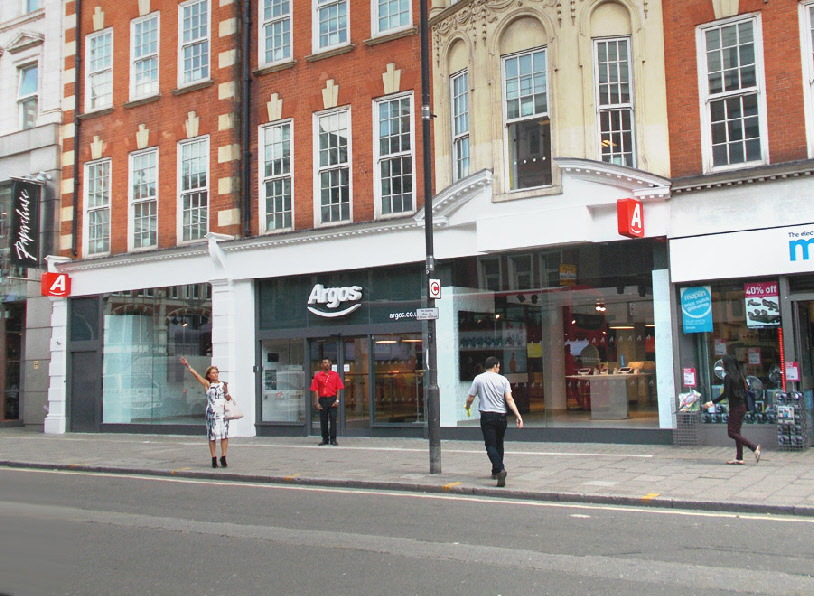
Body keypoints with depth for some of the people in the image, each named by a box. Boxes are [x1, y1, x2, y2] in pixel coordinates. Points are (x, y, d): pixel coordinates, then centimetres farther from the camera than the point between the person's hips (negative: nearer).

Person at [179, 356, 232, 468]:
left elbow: (228, 398, 16)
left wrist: (226, 391, -4)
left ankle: (223, 457, 5)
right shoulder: (207, 384, 6)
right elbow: (195, 374, 1)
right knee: (212, 436, -1)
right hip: (211, 413, -2)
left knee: (225, 435, -5)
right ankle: (214, 458, 6)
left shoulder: (222, 384, 13)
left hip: (223, 412, 2)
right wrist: (187, 365, -4)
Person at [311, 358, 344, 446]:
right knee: (323, 420, 5)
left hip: (332, 399, -1)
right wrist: (317, 402, -3)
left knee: (333, 419, -4)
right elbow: (315, 390, 3)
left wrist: (337, 400, -5)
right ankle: (325, 439, 15)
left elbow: (338, 389, 5)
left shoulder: (335, 374, 7)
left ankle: (333, 439, 1)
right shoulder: (317, 376, 6)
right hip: (322, 400, 1)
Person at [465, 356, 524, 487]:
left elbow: (470, 398, 3)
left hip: (487, 416, -2)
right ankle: (496, 472, 26)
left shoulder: (479, 379, 1)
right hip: (501, 415, 3)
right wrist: (518, 416, -6)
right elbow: (509, 399, -6)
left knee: (491, 446, -7)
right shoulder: (503, 379, 3)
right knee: (499, 444, 18)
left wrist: (467, 407, 25)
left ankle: (500, 469, -28)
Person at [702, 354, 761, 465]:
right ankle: (739, 459, 10)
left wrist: (712, 402, -15)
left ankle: (754, 447, -12)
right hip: (742, 406, 8)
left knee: (732, 433, -3)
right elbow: (744, 391, 15)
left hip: (735, 407, -8)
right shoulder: (738, 375, 11)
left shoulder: (728, 377, -13)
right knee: (736, 432, 11)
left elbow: (725, 394, -19)